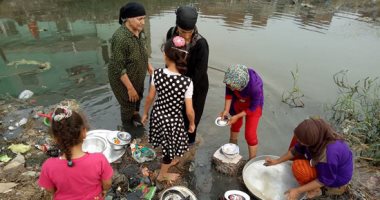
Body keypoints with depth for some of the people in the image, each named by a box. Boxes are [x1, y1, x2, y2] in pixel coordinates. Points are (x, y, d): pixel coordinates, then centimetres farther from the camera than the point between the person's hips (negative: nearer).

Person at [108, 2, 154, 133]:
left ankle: (135, 114, 59)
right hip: (122, 78, -7)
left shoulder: (138, 29, -10)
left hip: (137, 75, 7)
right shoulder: (120, 38, -33)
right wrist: (130, 88, -23)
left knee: (138, 97, 28)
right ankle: (128, 130, 42)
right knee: (128, 104, 14)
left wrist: (148, 65, 6)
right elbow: (119, 68, -28)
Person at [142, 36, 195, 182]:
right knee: (170, 147, 23)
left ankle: (169, 161, 61)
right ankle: (162, 174, 48)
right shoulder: (187, 82, -27)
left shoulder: (157, 74, -18)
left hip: (157, 114, 4)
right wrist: (192, 123, 1)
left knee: (166, 143, 32)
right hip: (173, 119, -4)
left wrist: (145, 113, 13)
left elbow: (150, 97, -5)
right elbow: (189, 110, -20)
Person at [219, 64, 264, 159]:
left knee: (250, 134, -5)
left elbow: (253, 107, -26)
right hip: (238, 102, 5)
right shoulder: (231, 79, -32)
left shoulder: (255, 85, -42)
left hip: (253, 105, -4)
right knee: (235, 124, 25)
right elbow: (229, 93, -11)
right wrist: (226, 110, -17)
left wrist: (237, 116, -25)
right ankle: (232, 146, 52)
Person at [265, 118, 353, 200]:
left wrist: (298, 191, -25)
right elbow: (297, 150, -5)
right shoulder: (319, 135, -22)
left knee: (298, 167, -26)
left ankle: (315, 190, 1)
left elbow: (324, 180, -26)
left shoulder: (330, 153, -42)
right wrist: (277, 161, 0)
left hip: (337, 177, -7)